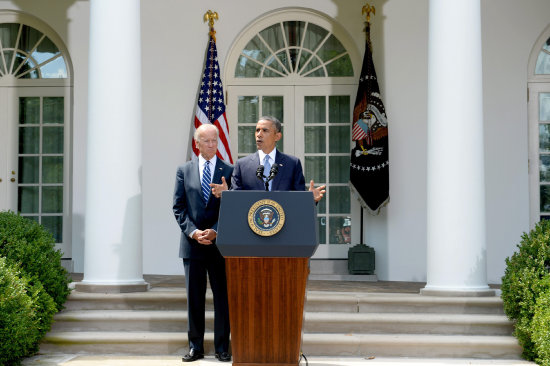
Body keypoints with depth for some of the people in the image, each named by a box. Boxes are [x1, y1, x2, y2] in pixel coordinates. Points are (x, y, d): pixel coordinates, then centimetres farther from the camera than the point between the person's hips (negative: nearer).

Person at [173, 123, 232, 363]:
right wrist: (193, 232, -9)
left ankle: (222, 348, 11)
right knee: (194, 298, 6)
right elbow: (178, 207, 4)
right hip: (192, 243, 1)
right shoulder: (184, 171, 8)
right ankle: (195, 347, 13)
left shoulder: (229, 171, 4)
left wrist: (215, 231, -12)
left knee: (223, 296, 3)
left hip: (220, 242, -1)